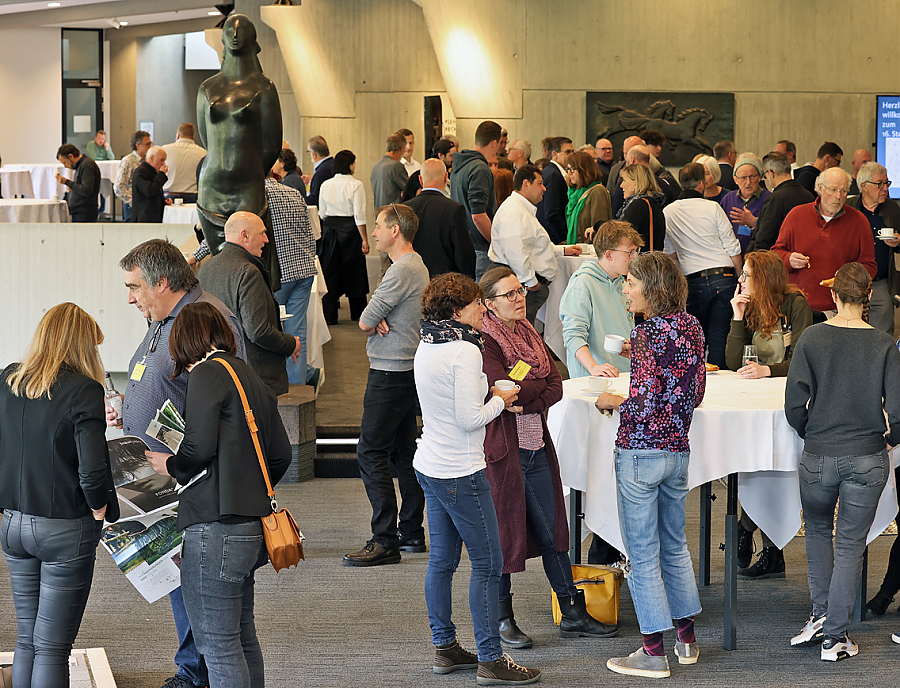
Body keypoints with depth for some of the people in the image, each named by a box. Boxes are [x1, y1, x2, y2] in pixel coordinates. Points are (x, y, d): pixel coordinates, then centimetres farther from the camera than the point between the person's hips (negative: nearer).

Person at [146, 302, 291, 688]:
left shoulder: (207, 374, -9)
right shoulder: (253, 379, 17)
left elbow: (200, 448, -18)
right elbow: (281, 455, 16)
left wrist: (170, 465, 1)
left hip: (216, 529, -9)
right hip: (252, 528, 9)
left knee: (217, 645, -4)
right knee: (242, 638, 19)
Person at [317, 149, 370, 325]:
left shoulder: (325, 185, 2)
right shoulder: (355, 185, -12)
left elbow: (322, 213, 9)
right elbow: (359, 215, -14)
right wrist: (364, 239, -10)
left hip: (330, 231, 3)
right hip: (350, 231, -3)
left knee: (330, 273, 7)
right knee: (354, 272, 10)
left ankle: (329, 315, 4)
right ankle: (357, 313, 22)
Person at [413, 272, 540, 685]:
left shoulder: (427, 346, 8)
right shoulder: (464, 351, -20)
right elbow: (470, 419, -21)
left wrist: (492, 397, 11)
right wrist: (499, 401, -4)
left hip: (429, 466, 9)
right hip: (460, 473, -9)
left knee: (441, 559, 15)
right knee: (488, 564, -2)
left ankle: (444, 647, 23)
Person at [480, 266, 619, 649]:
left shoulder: (529, 334, 11)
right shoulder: (484, 341, -12)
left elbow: (556, 387, 3)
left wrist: (526, 402, -14)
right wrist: (538, 382, -7)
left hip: (536, 445, 7)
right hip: (502, 448, -7)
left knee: (552, 529, 11)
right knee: (504, 533, 3)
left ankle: (573, 613, 18)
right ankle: (504, 619, 16)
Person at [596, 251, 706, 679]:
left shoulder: (650, 332, -18)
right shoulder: (691, 326, 6)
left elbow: (646, 404, -22)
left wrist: (611, 401, -4)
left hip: (641, 449, -8)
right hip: (678, 449, 8)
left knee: (642, 553, 1)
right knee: (674, 543, 21)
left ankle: (653, 651, 5)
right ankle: (686, 638, 28)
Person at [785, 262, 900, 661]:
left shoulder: (812, 339, -7)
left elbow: (794, 405, -9)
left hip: (819, 457, 0)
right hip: (868, 458, 0)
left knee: (818, 529, 24)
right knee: (851, 543, 9)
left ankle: (821, 615, 16)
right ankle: (835, 636, 10)